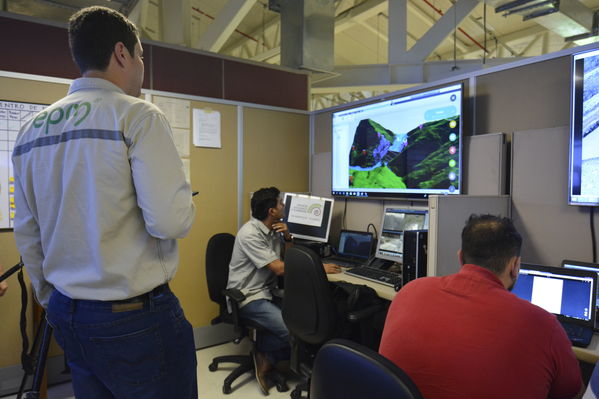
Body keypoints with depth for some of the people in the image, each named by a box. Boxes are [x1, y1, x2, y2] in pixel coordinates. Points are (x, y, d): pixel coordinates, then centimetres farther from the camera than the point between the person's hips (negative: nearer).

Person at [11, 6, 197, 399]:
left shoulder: (30, 130, 6)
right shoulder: (138, 115, -14)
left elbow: (27, 236, 11)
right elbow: (169, 221, -24)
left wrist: (52, 302, 22)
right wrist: (181, 206, -2)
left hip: (67, 314, 7)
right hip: (134, 318, -6)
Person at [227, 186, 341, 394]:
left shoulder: (273, 229, 7)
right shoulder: (250, 233, -19)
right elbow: (279, 268, -23)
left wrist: (287, 236, -6)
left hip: (267, 293, 8)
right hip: (248, 297, -8)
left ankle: (266, 361, 2)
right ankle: (263, 355, 7)